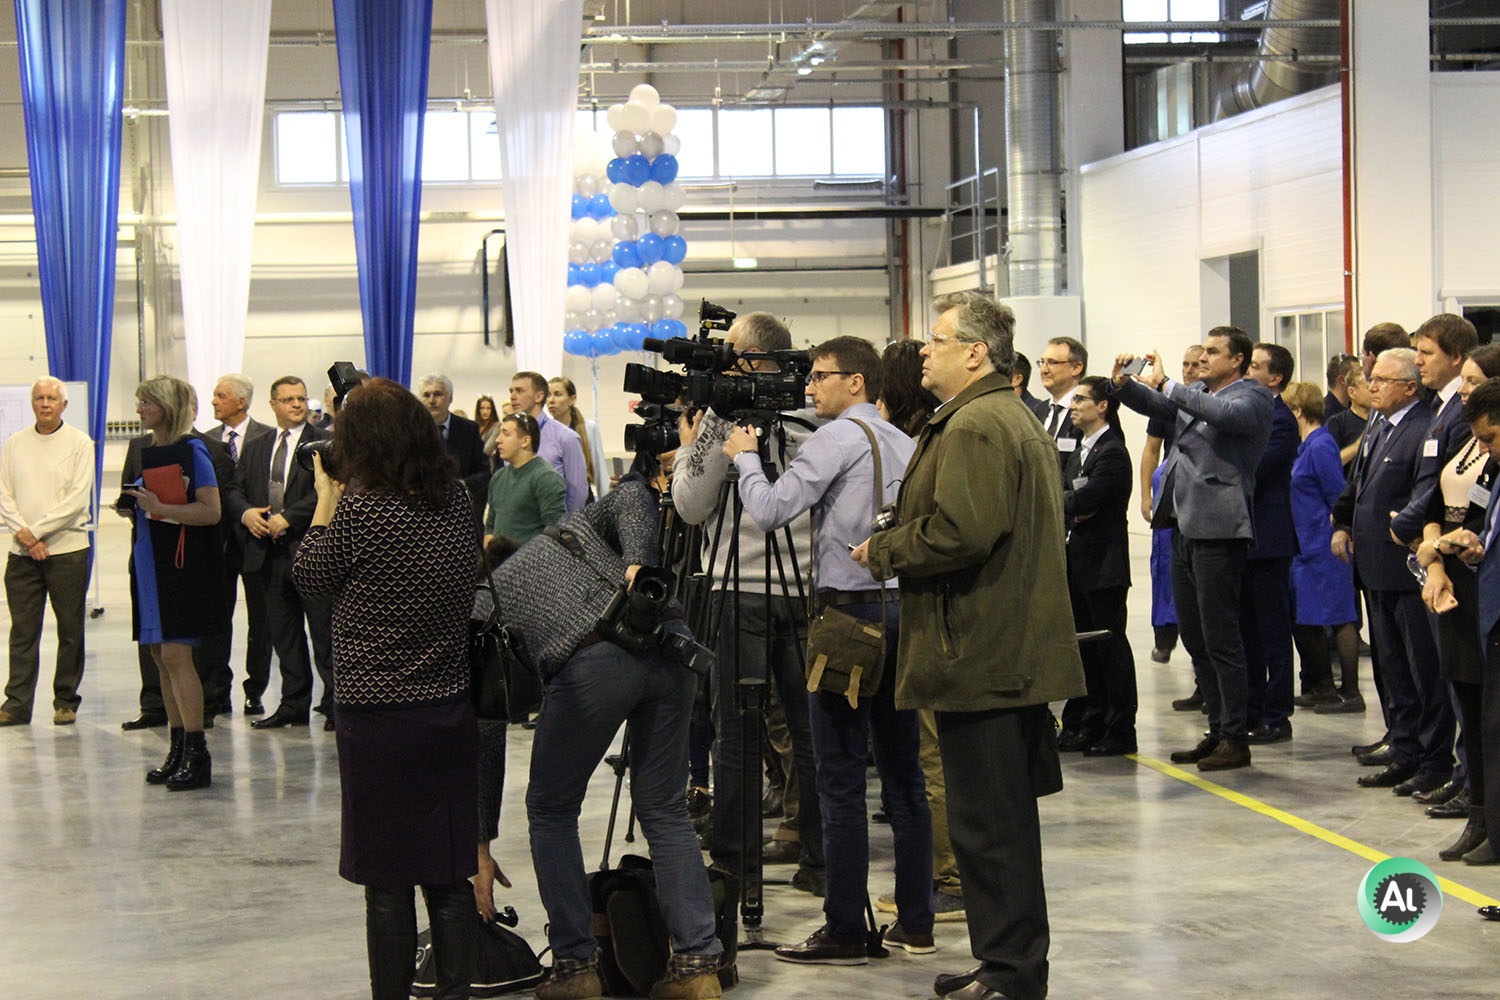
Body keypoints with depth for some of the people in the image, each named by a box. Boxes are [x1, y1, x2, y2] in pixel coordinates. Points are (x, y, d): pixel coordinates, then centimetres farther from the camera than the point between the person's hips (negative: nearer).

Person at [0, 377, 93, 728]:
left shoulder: (79, 443, -1)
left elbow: (78, 499, -9)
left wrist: (36, 531, -12)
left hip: (67, 549, -3)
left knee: (70, 630, 2)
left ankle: (66, 702, 11)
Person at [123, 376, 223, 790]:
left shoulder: (191, 451, -10)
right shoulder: (148, 452, 13)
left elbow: (211, 511, -17)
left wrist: (160, 508, -24)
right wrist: (136, 502, 6)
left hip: (184, 565, -8)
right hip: (152, 564, 8)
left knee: (175, 654, -12)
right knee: (161, 655, 9)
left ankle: (197, 755, -9)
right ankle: (177, 749, 16)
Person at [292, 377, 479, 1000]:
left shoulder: (360, 509, -12)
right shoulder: (456, 502, 2)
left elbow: (311, 581, 1)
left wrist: (325, 501, 11)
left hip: (377, 716, -5)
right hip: (453, 708, 5)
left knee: (386, 882, 4)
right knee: (448, 876, 11)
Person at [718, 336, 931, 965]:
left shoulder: (839, 437, -10)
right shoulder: (905, 444, 15)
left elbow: (769, 511, -14)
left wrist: (744, 455, 0)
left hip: (849, 611, -8)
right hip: (904, 607, 8)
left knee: (840, 779, -4)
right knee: (903, 772, 10)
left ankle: (844, 932, -3)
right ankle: (915, 924, 13)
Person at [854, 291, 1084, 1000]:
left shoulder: (973, 425, -15)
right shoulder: (1018, 419, 20)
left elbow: (960, 533, -26)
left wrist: (881, 552, -10)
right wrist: (893, 549, 20)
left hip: (980, 658, -11)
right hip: (1014, 649, 11)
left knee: (987, 824, -5)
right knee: (1006, 819, 16)